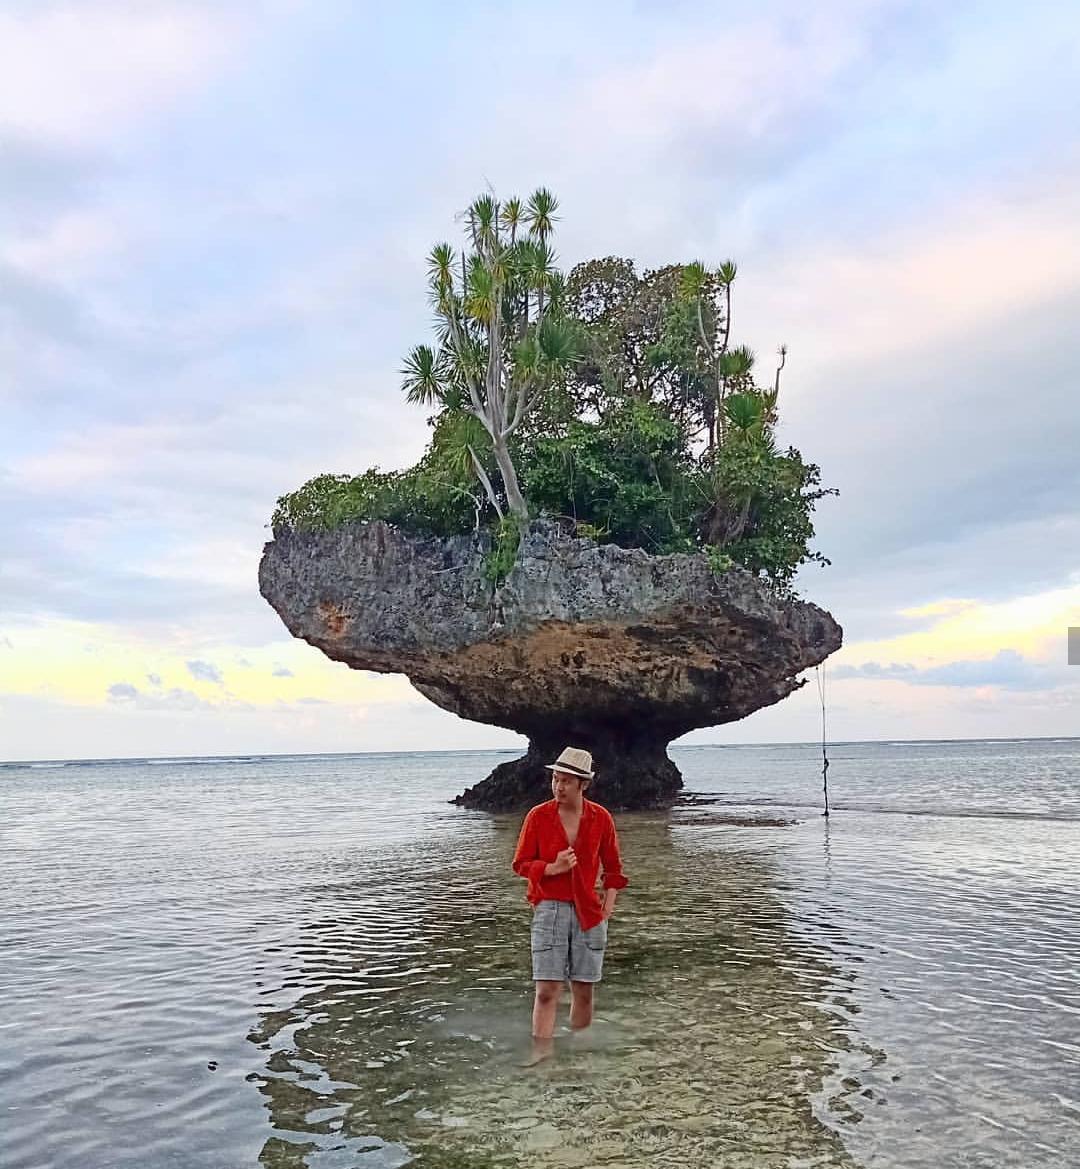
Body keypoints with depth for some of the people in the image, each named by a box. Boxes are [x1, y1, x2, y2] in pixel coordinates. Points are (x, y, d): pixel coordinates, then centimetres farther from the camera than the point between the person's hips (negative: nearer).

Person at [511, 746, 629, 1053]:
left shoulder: (601, 818, 1)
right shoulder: (538, 816, -4)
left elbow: (612, 865, 14)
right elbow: (521, 863, 2)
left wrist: (609, 903, 5)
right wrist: (553, 868, -15)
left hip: (589, 912, 2)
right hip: (549, 909, -2)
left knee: (584, 991, 7)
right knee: (547, 991, -9)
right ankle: (542, 1056, -4)